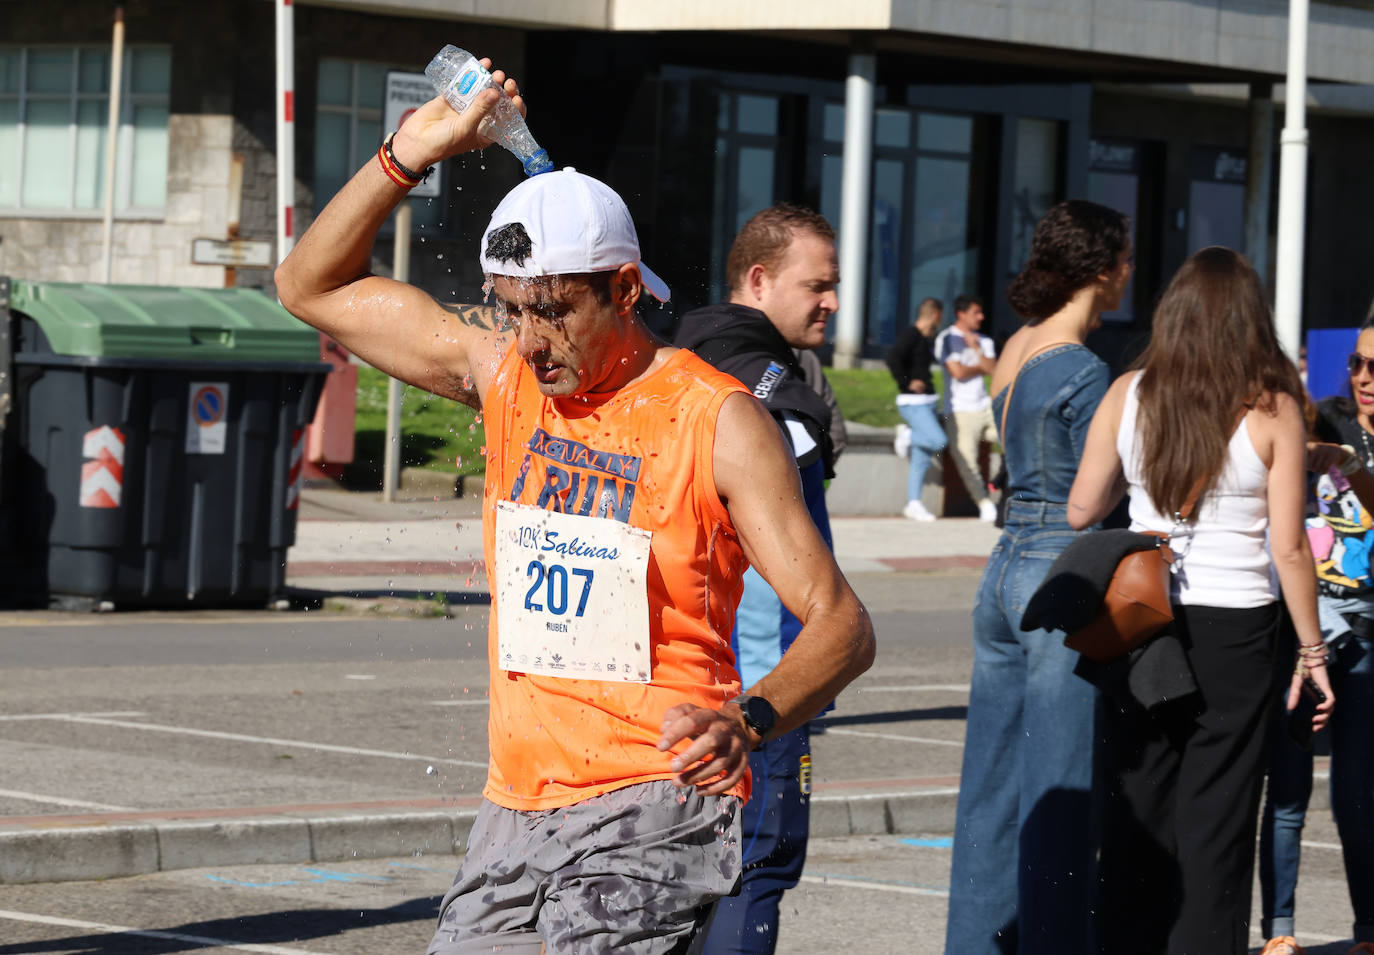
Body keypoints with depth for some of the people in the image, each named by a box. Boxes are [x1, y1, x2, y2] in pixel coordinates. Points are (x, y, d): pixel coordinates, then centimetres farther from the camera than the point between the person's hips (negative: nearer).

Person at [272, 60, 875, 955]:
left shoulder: (715, 421, -8)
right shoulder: (504, 370, 9)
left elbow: (841, 622, -12)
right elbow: (313, 287, 17)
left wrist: (749, 721, -31)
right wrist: (406, 157, 5)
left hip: (654, 804, -6)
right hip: (517, 804, 6)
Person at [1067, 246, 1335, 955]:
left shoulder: (1129, 393, -1)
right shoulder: (1271, 410, -7)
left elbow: (1081, 511, 3)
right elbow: (1289, 548, -8)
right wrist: (1311, 650, 0)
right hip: (1235, 629, -2)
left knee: (1137, 812, 12)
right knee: (1217, 819, 5)